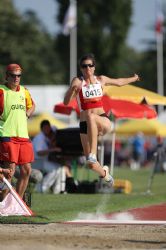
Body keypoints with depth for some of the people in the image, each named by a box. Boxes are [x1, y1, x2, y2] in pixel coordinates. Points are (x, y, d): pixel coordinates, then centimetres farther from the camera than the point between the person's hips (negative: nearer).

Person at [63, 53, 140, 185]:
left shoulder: (101, 80, 7)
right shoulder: (77, 81, -3)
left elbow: (119, 82, 28)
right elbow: (66, 102, -15)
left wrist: (134, 78, 43)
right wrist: (72, 90, -34)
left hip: (103, 121, 0)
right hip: (85, 125, 0)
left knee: (91, 116, -38)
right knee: (91, 165, -4)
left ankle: (92, 155, -39)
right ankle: (104, 172, 35)